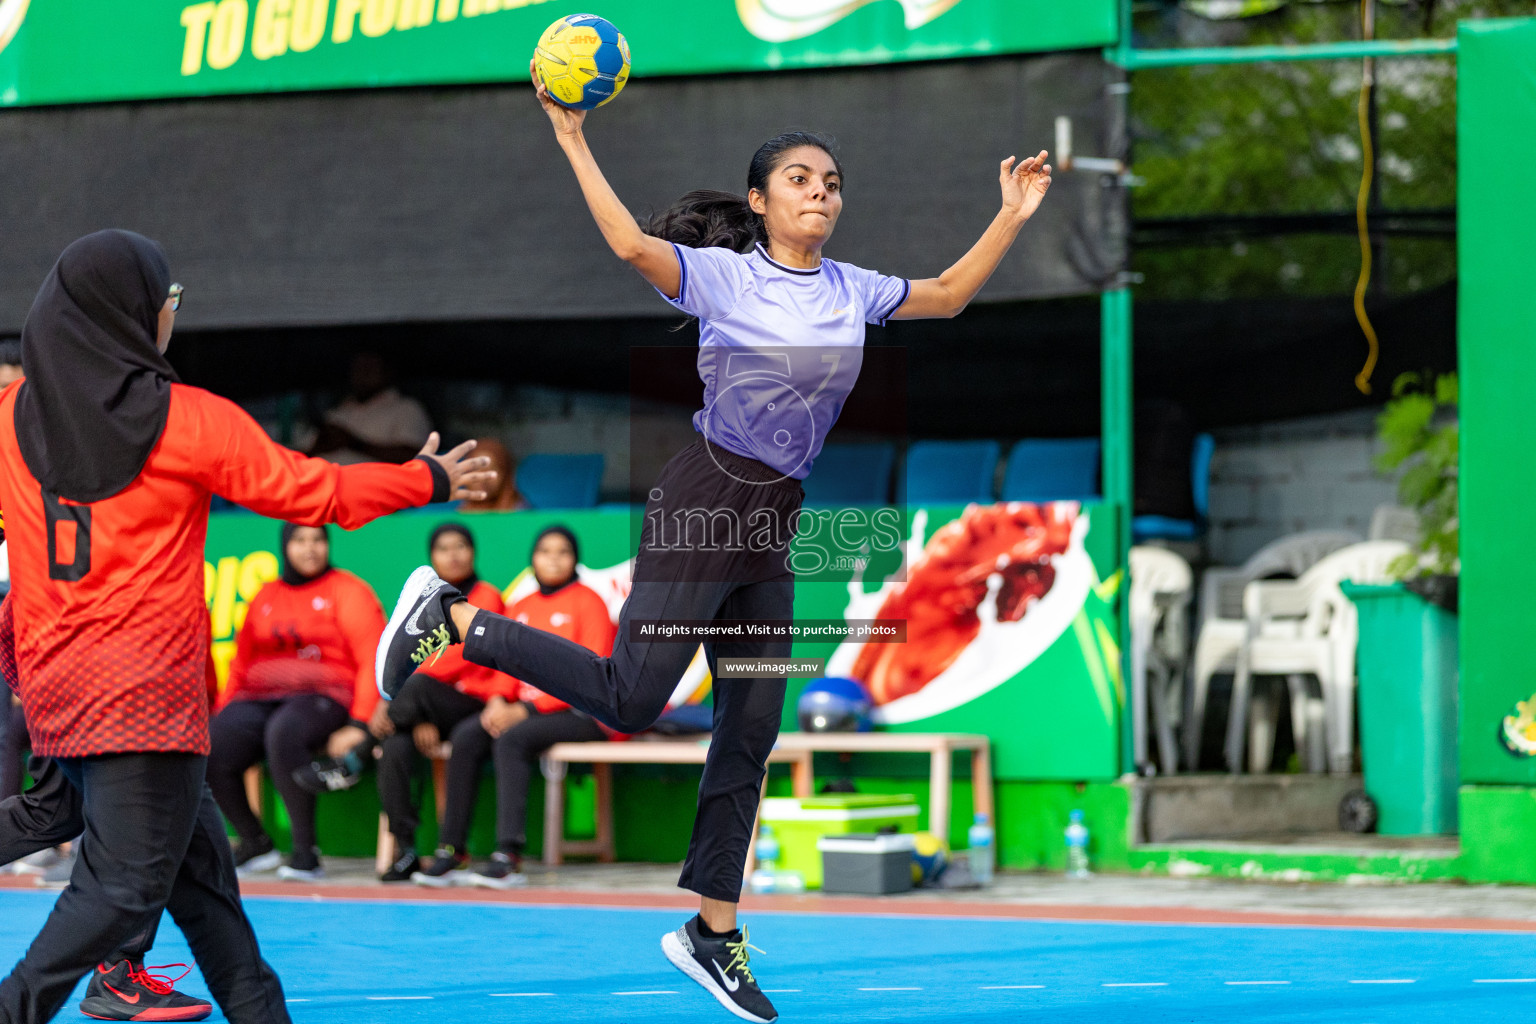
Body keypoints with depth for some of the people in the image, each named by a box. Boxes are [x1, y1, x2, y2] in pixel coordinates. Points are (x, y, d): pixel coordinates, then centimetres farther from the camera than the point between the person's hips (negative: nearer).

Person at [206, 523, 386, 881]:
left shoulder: (347, 591, 6)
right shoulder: (265, 597, 21)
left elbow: (373, 660, -3)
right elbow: (241, 664, 23)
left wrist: (360, 723, -16)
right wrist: (221, 714, 8)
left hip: (322, 695, -5)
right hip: (260, 697, 5)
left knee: (284, 734, -40)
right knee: (210, 750, -24)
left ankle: (306, 852, -32)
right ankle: (254, 843, -6)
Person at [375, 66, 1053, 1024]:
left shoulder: (853, 290, 11)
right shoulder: (723, 275, -8)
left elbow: (948, 294, 25)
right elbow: (633, 244, -23)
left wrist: (1013, 217, 16)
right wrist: (574, 142, -28)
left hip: (772, 530, 6)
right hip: (704, 505, -6)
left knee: (752, 733, 7)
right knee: (628, 698, -14)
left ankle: (714, 931, 14)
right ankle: (448, 618, 2)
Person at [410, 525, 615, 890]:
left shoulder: (586, 602, -2)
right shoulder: (521, 609, 18)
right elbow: (507, 663, 13)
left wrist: (526, 710, -17)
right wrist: (498, 701, -11)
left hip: (580, 712, -6)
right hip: (524, 708, 6)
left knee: (511, 739, -32)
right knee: (466, 736, -20)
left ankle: (509, 856, -38)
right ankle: (451, 851, -22)